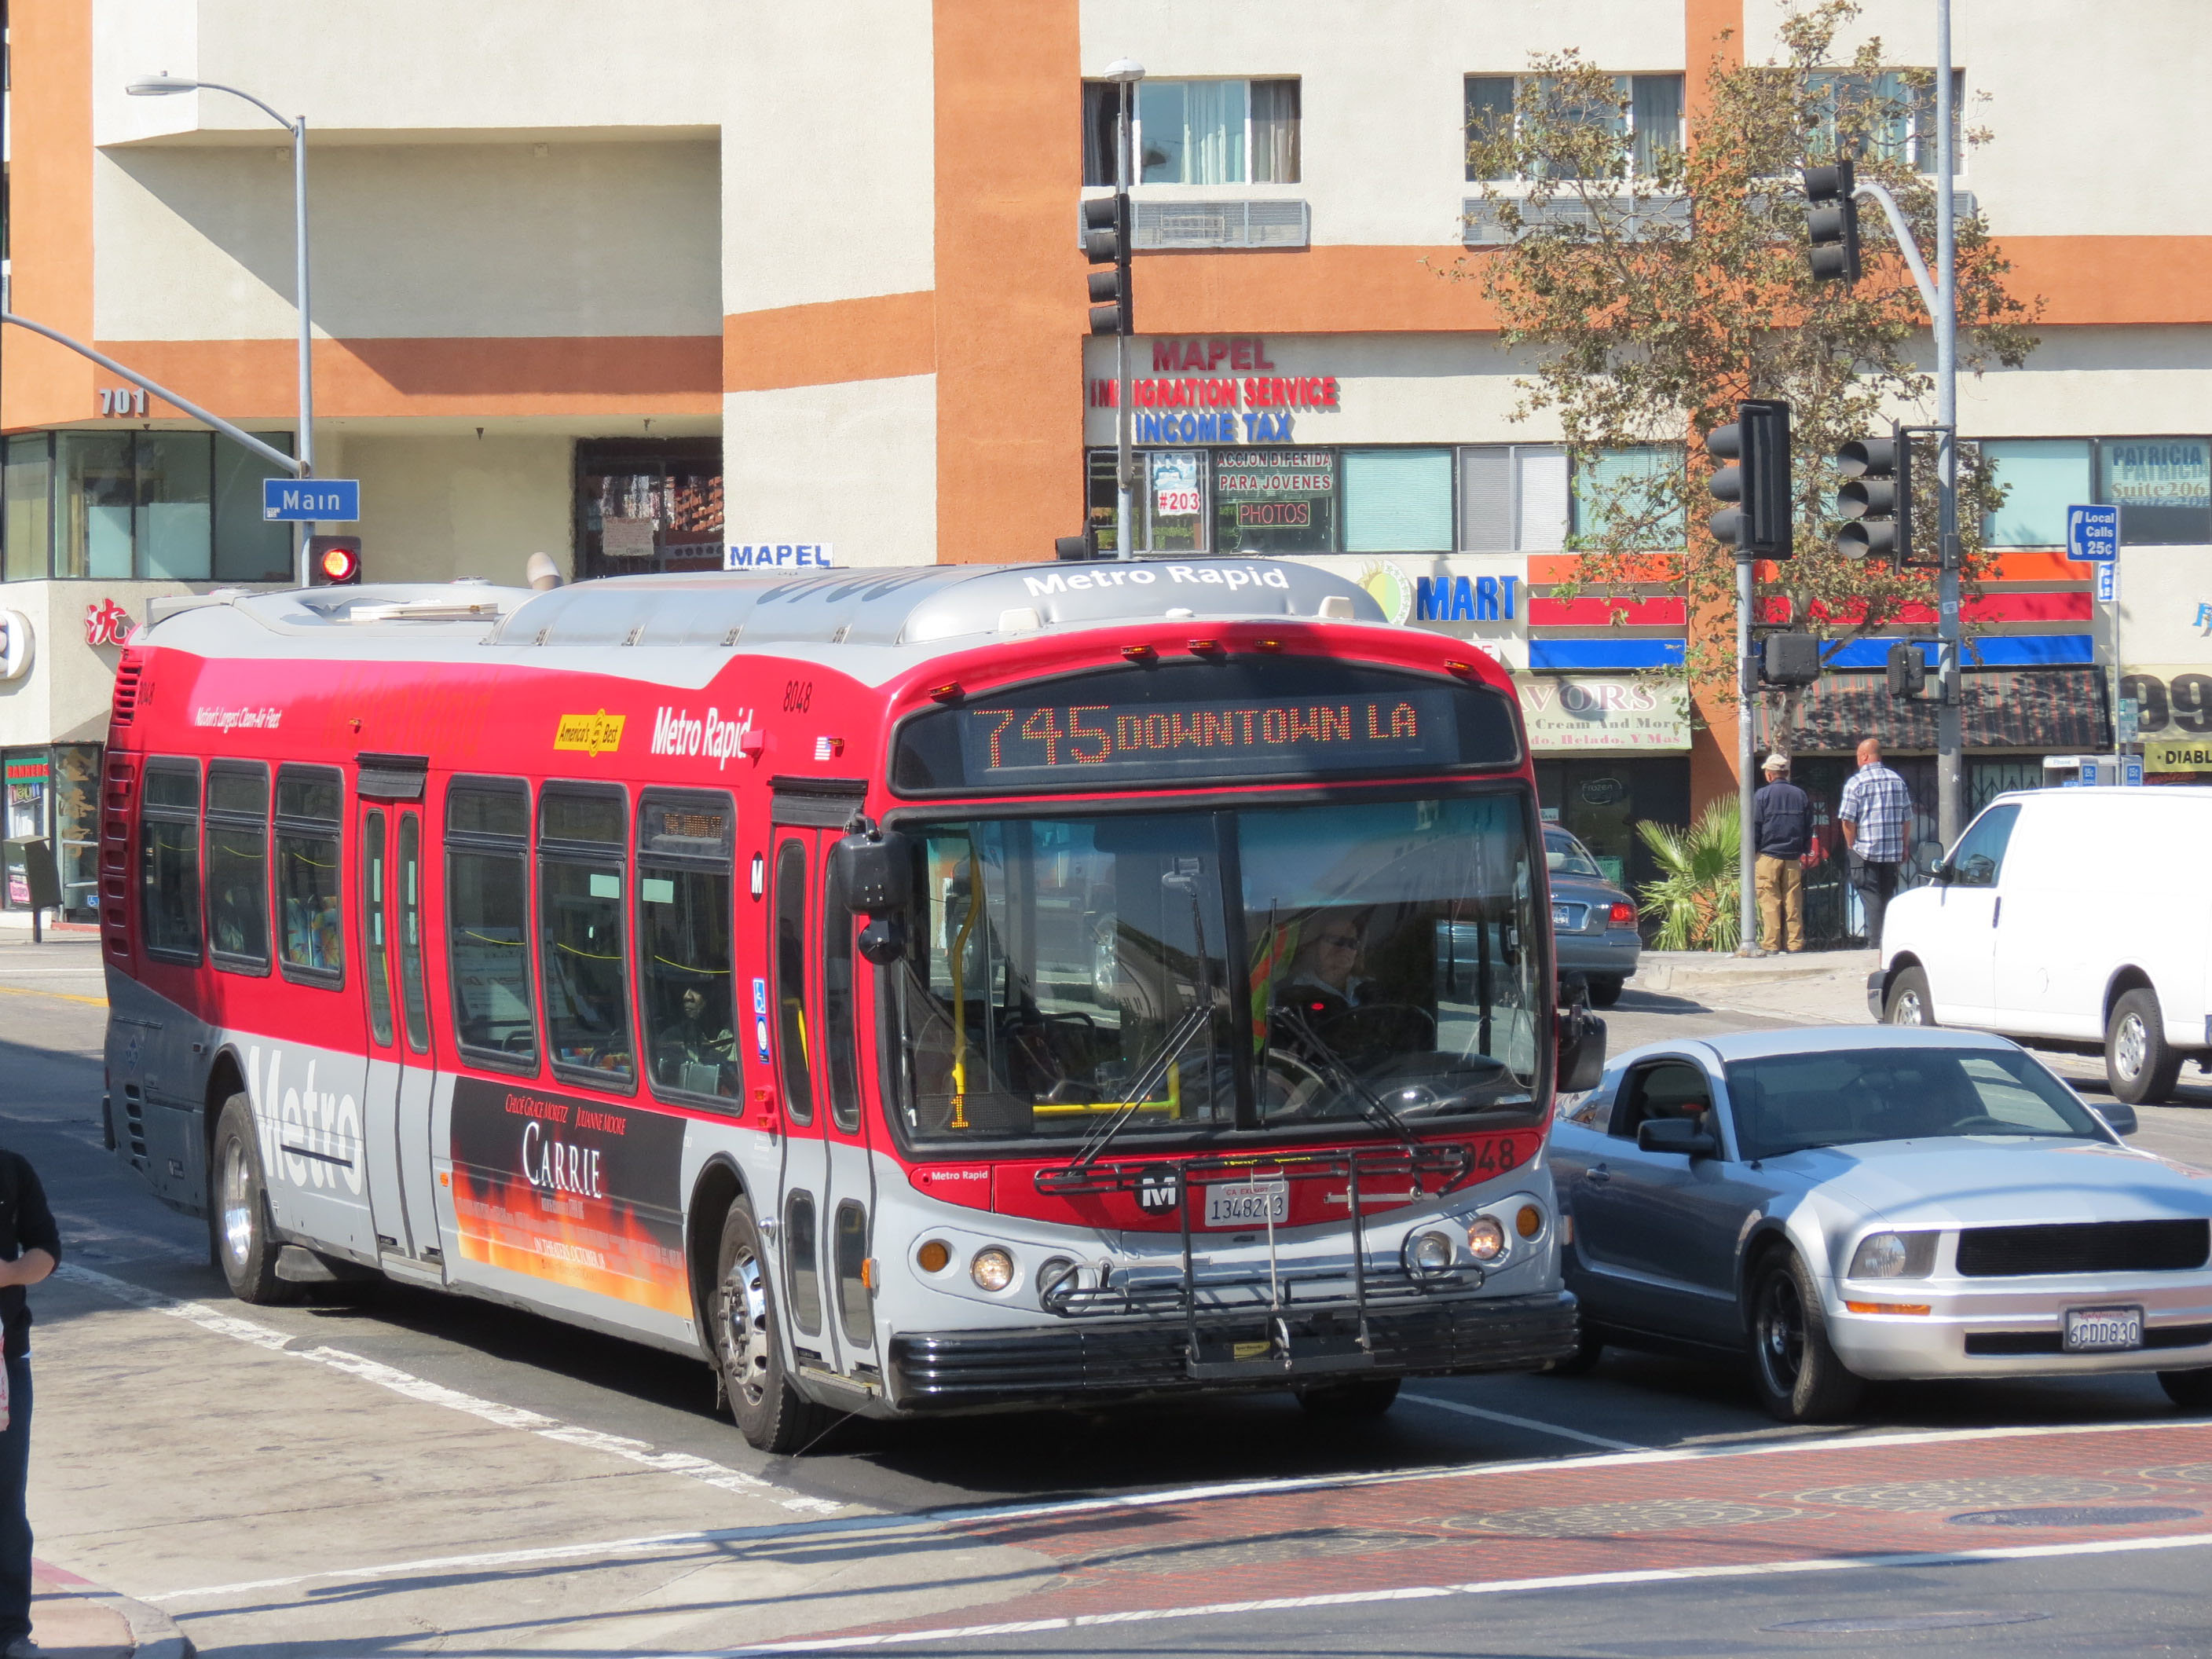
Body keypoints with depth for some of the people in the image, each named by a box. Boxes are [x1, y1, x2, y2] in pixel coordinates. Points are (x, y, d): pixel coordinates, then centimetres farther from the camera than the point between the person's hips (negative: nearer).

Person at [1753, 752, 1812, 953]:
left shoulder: (1762, 795, -4)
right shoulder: (1801, 796, 9)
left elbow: (1755, 828, -5)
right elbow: (1809, 830, 13)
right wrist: (1804, 854, 18)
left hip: (1768, 856, -4)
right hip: (1793, 859, 4)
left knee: (1770, 903, -3)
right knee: (1794, 904, 6)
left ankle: (1770, 944, -5)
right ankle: (1795, 943, 5)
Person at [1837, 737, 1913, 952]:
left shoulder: (1856, 783, -7)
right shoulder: (1897, 781, 8)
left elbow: (1848, 820, -10)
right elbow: (1907, 818, 10)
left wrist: (1852, 846, 2)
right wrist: (1903, 847, 17)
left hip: (1866, 853, -5)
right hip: (1893, 852, 5)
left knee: (1872, 899, -3)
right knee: (1889, 897, 12)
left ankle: (1876, 943, -9)